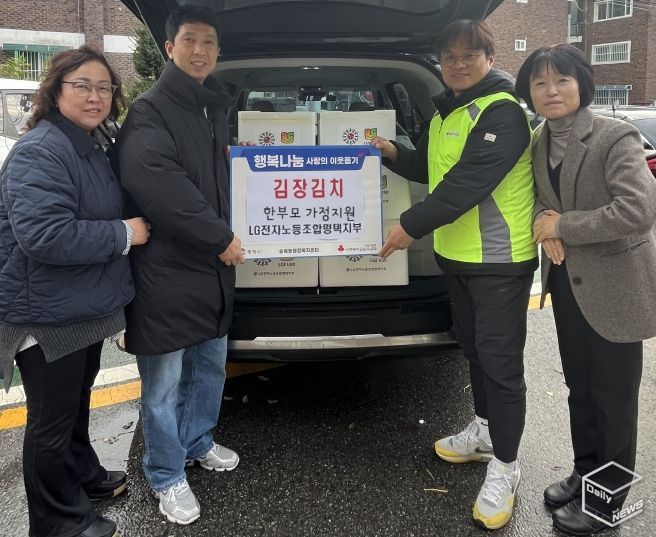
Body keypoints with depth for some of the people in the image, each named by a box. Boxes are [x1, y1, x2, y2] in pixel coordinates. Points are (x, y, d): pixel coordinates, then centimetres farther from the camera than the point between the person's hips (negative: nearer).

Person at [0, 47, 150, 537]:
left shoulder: (96, 146, 9)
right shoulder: (40, 153, -22)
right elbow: (44, 235, -32)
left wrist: (129, 230, 9)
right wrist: (124, 234, -24)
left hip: (86, 306, 10)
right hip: (48, 313, -9)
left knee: (77, 398, 26)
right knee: (53, 419, 6)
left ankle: (83, 475, 47)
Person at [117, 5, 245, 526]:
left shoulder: (214, 108, 14)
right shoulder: (149, 111, -12)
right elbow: (160, 187, -26)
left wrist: (223, 239, 13)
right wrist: (221, 238, -20)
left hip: (212, 267, 8)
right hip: (165, 272, -8)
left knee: (210, 367, 20)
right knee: (164, 384, 4)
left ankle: (198, 443, 41)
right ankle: (167, 477, 21)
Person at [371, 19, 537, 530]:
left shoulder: (502, 111, -16)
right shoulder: (446, 113, 14)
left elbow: (470, 181, -26)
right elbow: (432, 170, 21)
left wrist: (412, 225, -26)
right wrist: (393, 153, 3)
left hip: (499, 259, -9)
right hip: (455, 254, 9)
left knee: (500, 361, -3)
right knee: (475, 349, 20)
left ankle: (505, 465, 10)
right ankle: (486, 430, 38)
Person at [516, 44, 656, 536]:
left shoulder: (616, 137, -18)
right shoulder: (541, 141, 5)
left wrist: (562, 226, -19)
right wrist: (544, 220, -8)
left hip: (614, 286, -7)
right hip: (567, 281, 7)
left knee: (613, 396, 8)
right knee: (580, 386, 19)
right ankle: (585, 473, 38)